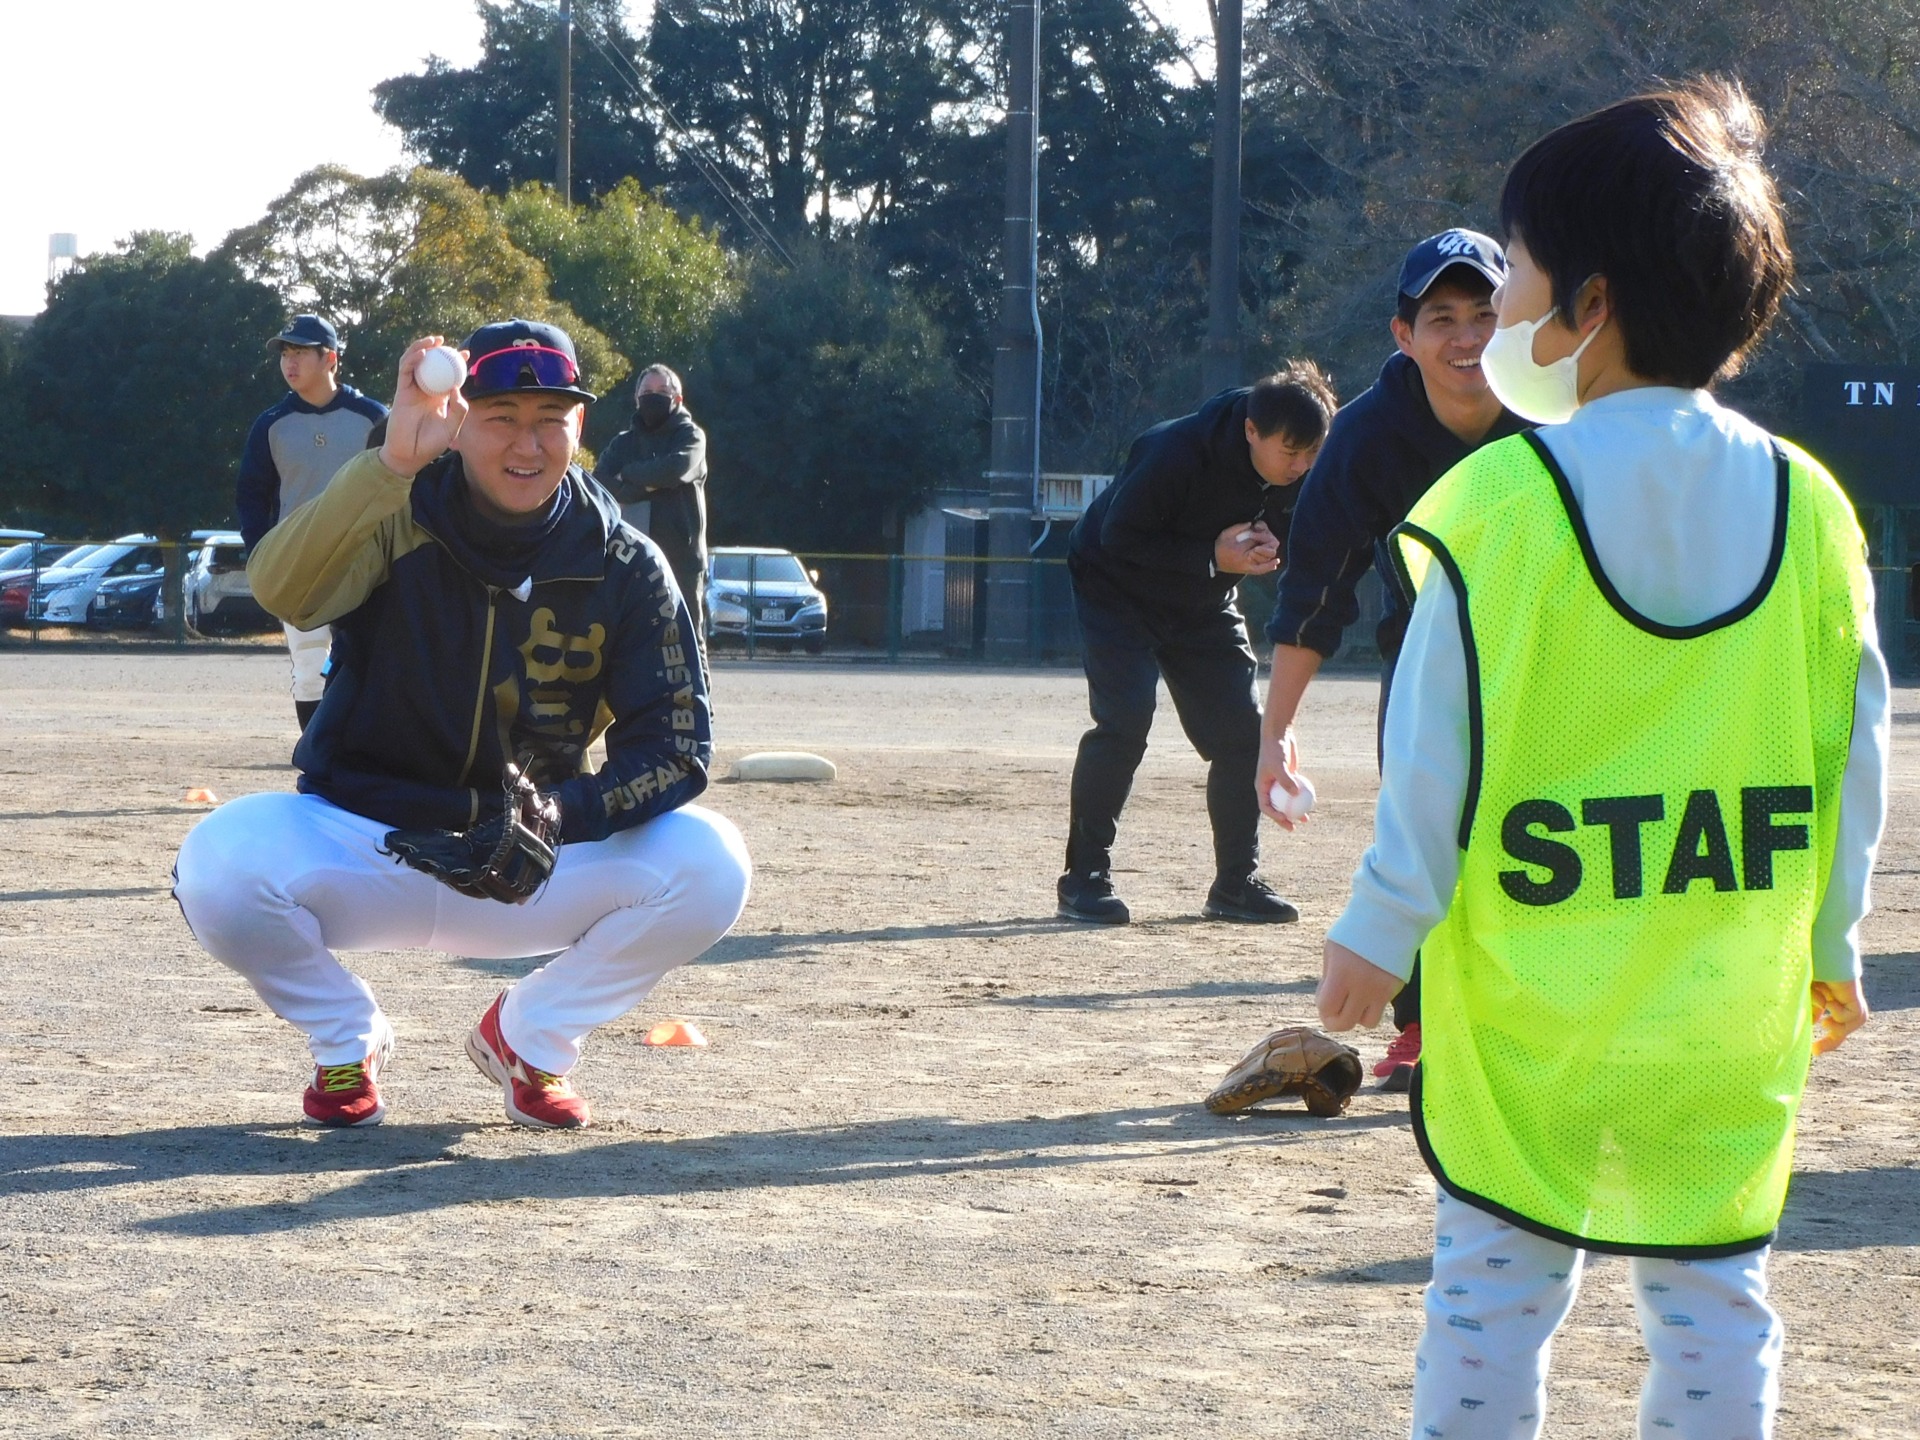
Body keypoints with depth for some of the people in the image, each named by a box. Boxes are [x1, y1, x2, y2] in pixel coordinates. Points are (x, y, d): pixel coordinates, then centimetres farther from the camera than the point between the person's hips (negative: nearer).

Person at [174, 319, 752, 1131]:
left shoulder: (624, 569, -8)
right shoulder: (398, 519, -13)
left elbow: (676, 745, -11)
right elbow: (281, 591, -34)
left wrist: (559, 817, -30)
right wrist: (393, 462, -47)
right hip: (361, 841, -1)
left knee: (708, 865, -23)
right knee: (219, 865, -31)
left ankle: (530, 1038, 5)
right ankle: (346, 1042, 2)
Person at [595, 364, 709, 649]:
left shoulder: (690, 436, 5)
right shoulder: (623, 443, 15)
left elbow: (676, 468, -17)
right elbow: (600, 485, -2)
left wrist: (628, 474, -3)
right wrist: (649, 485, -11)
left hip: (682, 561, -3)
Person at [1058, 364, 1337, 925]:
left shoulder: (1292, 477, -15)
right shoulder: (1174, 452, -34)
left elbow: (1290, 548, 0)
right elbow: (1119, 537, -27)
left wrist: (1261, 550, -25)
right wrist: (1213, 557, -33)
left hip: (1203, 604, 6)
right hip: (1118, 588, -6)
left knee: (1240, 731, -1)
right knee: (1124, 722, -20)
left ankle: (1236, 881, 10)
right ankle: (1084, 879, -13)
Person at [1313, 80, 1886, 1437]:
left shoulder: (1501, 499, -11)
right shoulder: (1809, 507, 0)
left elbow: (1440, 752, -9)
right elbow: (1853, 756, 4)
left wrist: (1381, 933, -1)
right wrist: (1832, 948, 15)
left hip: (1528, 997, -2)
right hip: (1733, 1007, 3)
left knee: (1497, 1281, 8)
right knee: (1714, 1298, 10)